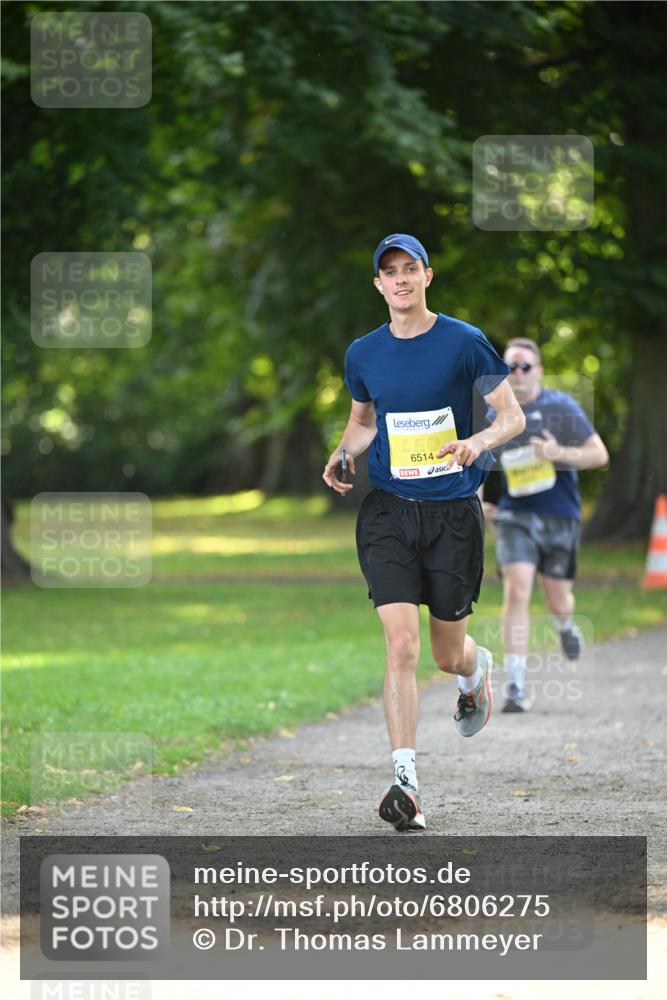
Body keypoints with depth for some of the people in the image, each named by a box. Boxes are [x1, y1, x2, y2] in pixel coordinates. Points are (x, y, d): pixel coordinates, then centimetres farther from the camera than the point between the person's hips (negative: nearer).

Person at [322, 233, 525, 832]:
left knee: (448, 655, 8)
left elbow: (513, 416, -3)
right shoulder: (363, 355, 6)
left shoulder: (464, 342, -4)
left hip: (454, 513, -1)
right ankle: (406, 782, -14)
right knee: (401, 646, -13)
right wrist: (344, 454, 3)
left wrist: (479, 441, -23)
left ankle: (478, 669, 47)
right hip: (388, 512, 2)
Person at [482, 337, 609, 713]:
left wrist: (559, 453, -20)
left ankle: (566, 626, 50)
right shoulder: (491, 414, 3)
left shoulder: (562, 407, -3)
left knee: (558, 600, 10)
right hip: (514, 516, 0)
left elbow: (600, 455, -3)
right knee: (516, 592, -17)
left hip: (560, 517, 0)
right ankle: (516, 687, -17)